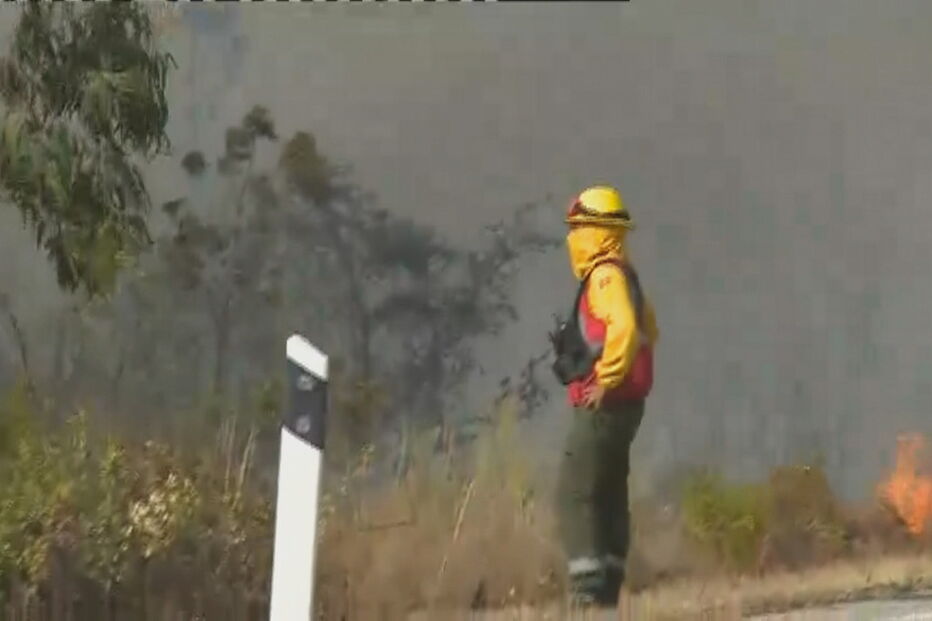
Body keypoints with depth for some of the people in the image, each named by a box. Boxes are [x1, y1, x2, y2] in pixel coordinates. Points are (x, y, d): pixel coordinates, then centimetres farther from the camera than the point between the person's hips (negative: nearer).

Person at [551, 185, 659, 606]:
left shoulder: (606, 275, -15)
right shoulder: (619, 274, 17)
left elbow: (624, 327, -31)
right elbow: (648, 331, 29)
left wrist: (606, 380, -25)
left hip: (604, 404, -11)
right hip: (620, 405, 11)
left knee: (574, 494, -10)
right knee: (608, 496, 14)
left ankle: (589, 587, -14)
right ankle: (608, 588, 18)